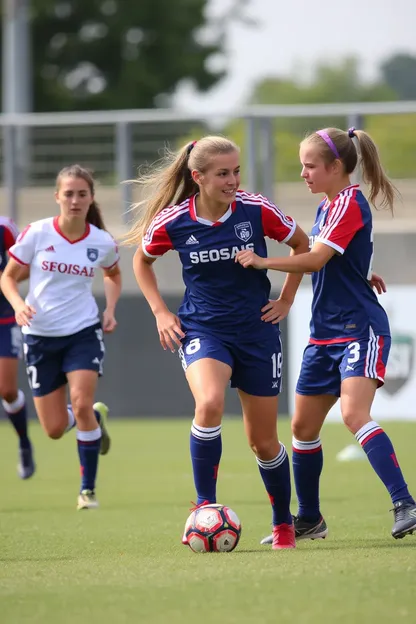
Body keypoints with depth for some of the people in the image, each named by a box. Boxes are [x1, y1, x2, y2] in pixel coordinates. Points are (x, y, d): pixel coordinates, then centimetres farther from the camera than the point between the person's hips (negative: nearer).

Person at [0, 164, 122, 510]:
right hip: (40, 335, 1)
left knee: (81, 404, -21)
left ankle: (88, 489, -6)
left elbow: (113, 275, 17)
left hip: (84, 331, 0)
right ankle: (96, 417, 39)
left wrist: (110, 310, 2)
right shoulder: (37, 233, -12)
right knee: (55, 428, 3)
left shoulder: (102, 242, -6)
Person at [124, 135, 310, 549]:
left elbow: (301, 244, 7)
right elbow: (142, 260, 11)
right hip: (201, 328, -1)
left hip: (257, 329, 1)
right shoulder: (173, 222, -10)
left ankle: (283, 524, 30)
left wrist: (286, 300, 4)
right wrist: (160, 312, 3)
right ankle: (205, 507, -17)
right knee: (209, 404, -31)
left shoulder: (257, 211, -11)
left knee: (263, 440, 8)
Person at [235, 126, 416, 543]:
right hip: (325, 333, 10)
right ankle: (308, 520, 23)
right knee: (303, 425, 10)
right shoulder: (326, 208, 15)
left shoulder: (350, 203, -13)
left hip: (360, 329, -10)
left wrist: (261, 262, -21)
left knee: (354, 414, -25)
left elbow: (315, 259, -22)